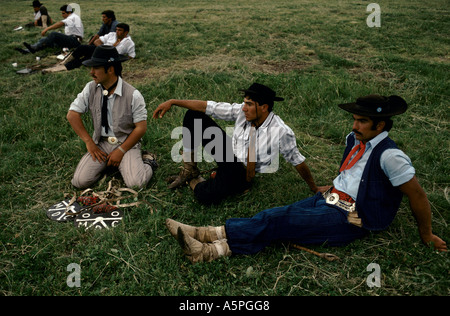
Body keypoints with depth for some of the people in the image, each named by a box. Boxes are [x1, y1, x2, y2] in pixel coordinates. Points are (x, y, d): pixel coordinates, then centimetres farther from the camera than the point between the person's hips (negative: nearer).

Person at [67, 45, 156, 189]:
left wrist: (121, 151, -13)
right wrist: (89, 142, -5)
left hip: (127, 143, -4)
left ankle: (146, 160, 7)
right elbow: (72, 115, 1)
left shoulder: (133, 95, -14)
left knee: (135, 184, -25)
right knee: (80, 181, -13)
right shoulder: (91, 89, -4)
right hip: (100, 143, 4)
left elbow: (141, 128, -11)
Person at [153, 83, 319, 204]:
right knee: (193, 115, -7)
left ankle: (195, 182, 6)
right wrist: (173, 102, -14)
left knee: (206, 195, -33)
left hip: (244, 173, -5)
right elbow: (208, 106, -12)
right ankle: (190, 170, 2)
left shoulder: (281, 132, -25)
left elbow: (298, 161, -14)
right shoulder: (241, 111, -14)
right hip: (230, 154, 5)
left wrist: (315, 190, -3)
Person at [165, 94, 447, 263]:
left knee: (280, 222, -24)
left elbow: (416, 194, -12)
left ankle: (210, 250, -28)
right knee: (275, 215, -14)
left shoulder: (389, 156, -18)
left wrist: (426, 234, -2)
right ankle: (208, 235, -22)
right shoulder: (355, 140, 9)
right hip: (327, 201, 8)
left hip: (350, 219, -7)